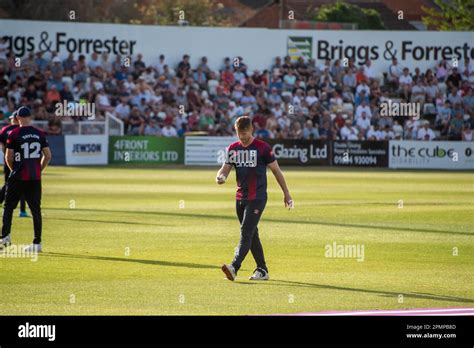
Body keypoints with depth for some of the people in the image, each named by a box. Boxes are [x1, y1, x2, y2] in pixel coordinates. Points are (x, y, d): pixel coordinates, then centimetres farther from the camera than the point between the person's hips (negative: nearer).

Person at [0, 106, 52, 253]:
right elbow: (47, 156, 6)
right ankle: (37, 243, 4)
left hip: (18, 177, -3)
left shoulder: (14, 134, -7)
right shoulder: (40, 134, 5)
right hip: (35, 178, 3)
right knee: (35, 209, 6)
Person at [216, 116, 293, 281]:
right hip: (240, 197, 6)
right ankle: (262, 269, 19)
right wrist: (220, 176, -22)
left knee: (246, 232, -16)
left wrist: (286, 193, 4)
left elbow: (276, 170, 0)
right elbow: (226, 168, 4)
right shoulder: (233, 148, 9)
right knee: (251, 234, 11)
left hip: (257, 198, -6)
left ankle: (234, 268, -28)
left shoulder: (262, 148, -6)